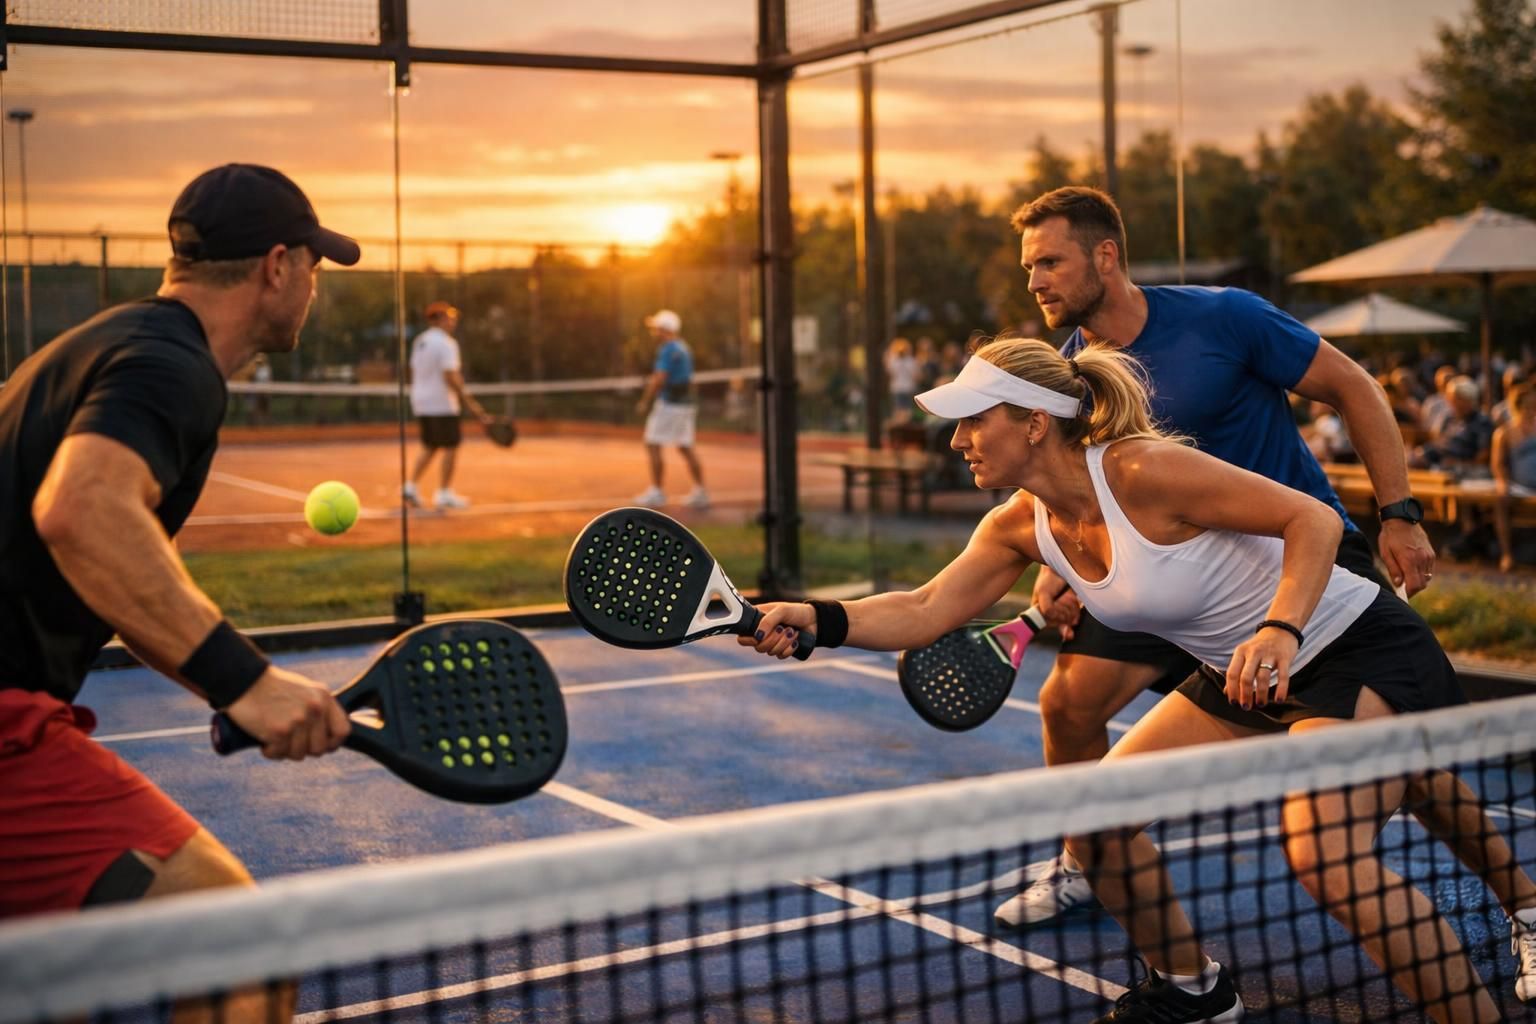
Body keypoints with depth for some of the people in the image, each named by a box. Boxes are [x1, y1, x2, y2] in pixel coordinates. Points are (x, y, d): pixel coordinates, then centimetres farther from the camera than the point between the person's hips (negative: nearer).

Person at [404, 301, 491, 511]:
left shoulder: (419, 342, 11)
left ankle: (411, 487, 7)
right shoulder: (446, 344, -15)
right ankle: (444, 494, 1)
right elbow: (450, 377, -22)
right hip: (442, 405, -8)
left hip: (421, 402, 8)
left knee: (430, 448, 16)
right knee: (450, 448, 0)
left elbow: (413, 373, 16)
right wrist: (470, 402, -20)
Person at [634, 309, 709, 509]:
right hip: (686, 404, 9)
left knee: (653, 445, -3)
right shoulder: (684, 348, 15)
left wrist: (645, 402, -13)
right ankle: (700, 491, 7)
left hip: (668, 404, -9)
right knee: (685, 448, 10)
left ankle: (656, 491, -3)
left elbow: (659, 379, -20)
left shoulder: (668, 350, -14)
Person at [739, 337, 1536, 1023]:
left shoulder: (1145, 471, -27)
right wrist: (815, 620, -20)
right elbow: (925, 610, -5)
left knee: (1325, 854, -29)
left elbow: (1313, 518, -25)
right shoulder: (1022, 526, -3)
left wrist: (1279, 631, -40)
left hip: (1367, 651, -8)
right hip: (1248, 677, 8)